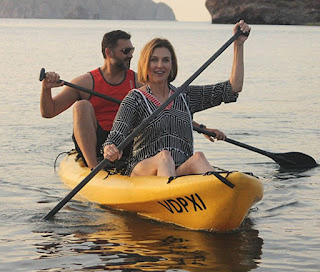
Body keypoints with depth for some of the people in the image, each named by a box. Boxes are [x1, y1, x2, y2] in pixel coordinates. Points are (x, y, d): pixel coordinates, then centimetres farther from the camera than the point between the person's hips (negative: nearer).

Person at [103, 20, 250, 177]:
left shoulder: (185, 96, 19)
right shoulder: (135, 99, 6)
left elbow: (233, 89, 14)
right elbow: (118, 132, -12)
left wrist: (239, 44, 10)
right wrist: (110, 149, -37)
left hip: (182, 172, 2)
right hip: (142, 170, -2)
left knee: (198, 158, -31)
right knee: (164, 156, -35)